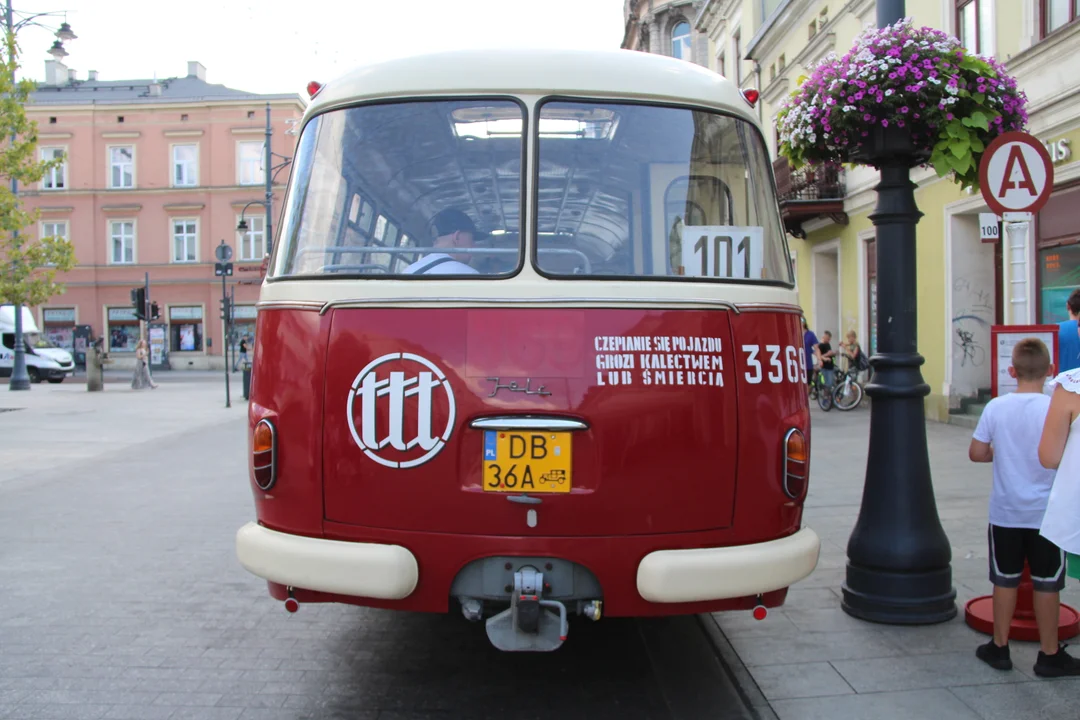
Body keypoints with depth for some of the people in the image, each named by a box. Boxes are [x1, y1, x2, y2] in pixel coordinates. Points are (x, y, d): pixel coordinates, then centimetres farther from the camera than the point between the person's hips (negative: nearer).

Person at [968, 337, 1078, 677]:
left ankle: (999, 647, 23)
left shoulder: (996, 407, -8)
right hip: (1046, 512, -1)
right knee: (1046, 582, 10)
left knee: (1005, 579, 13)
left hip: (1005, 512, 2)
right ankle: (1049, 654, 21)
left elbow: (976, 453, -4)